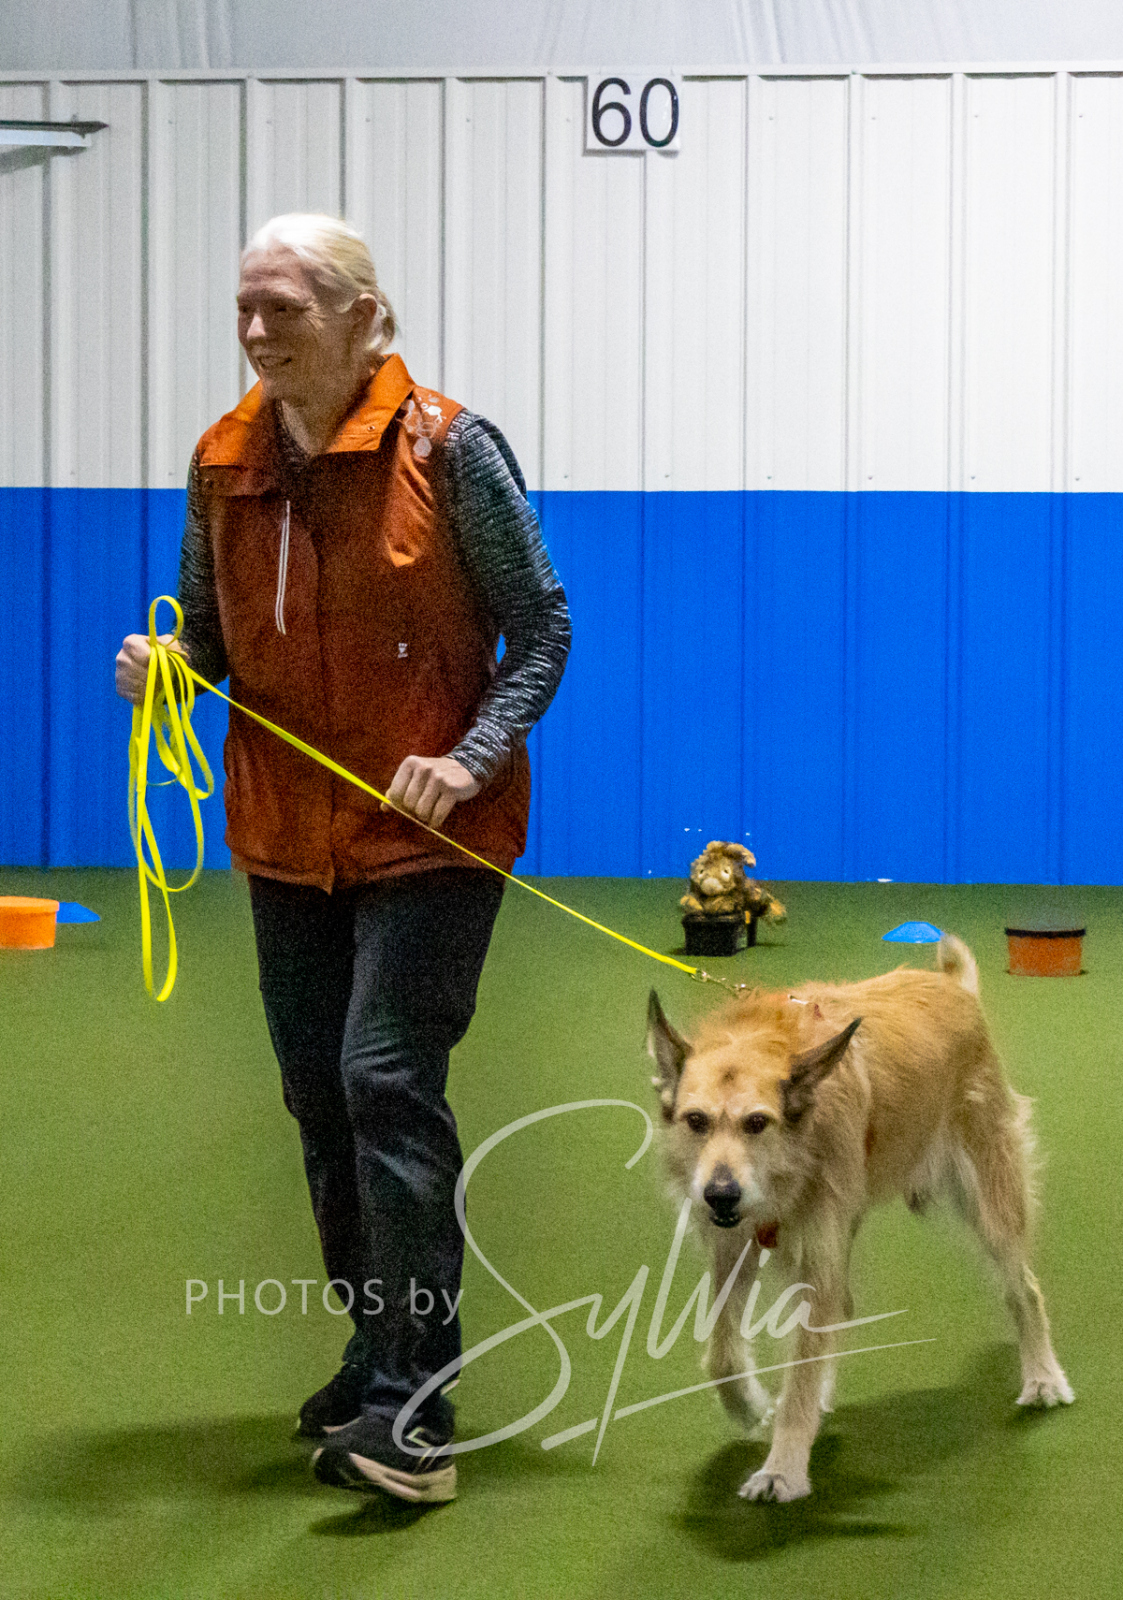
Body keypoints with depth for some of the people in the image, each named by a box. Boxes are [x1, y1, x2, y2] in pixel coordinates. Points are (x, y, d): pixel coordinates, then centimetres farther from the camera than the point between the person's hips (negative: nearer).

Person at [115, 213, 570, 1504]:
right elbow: (212, 635, 13)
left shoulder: (445, 449, -12)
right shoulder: (226, 461, 2)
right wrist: (162, 665, -10)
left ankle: (414, 1405, -12)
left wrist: (469, 760, -19)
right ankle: (379, 1354, 27)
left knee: (388, 1081, -15)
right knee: (320, 1097, 11)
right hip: (287, 830, 6)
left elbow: (541, 627, -6)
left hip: (426, 832, -6)